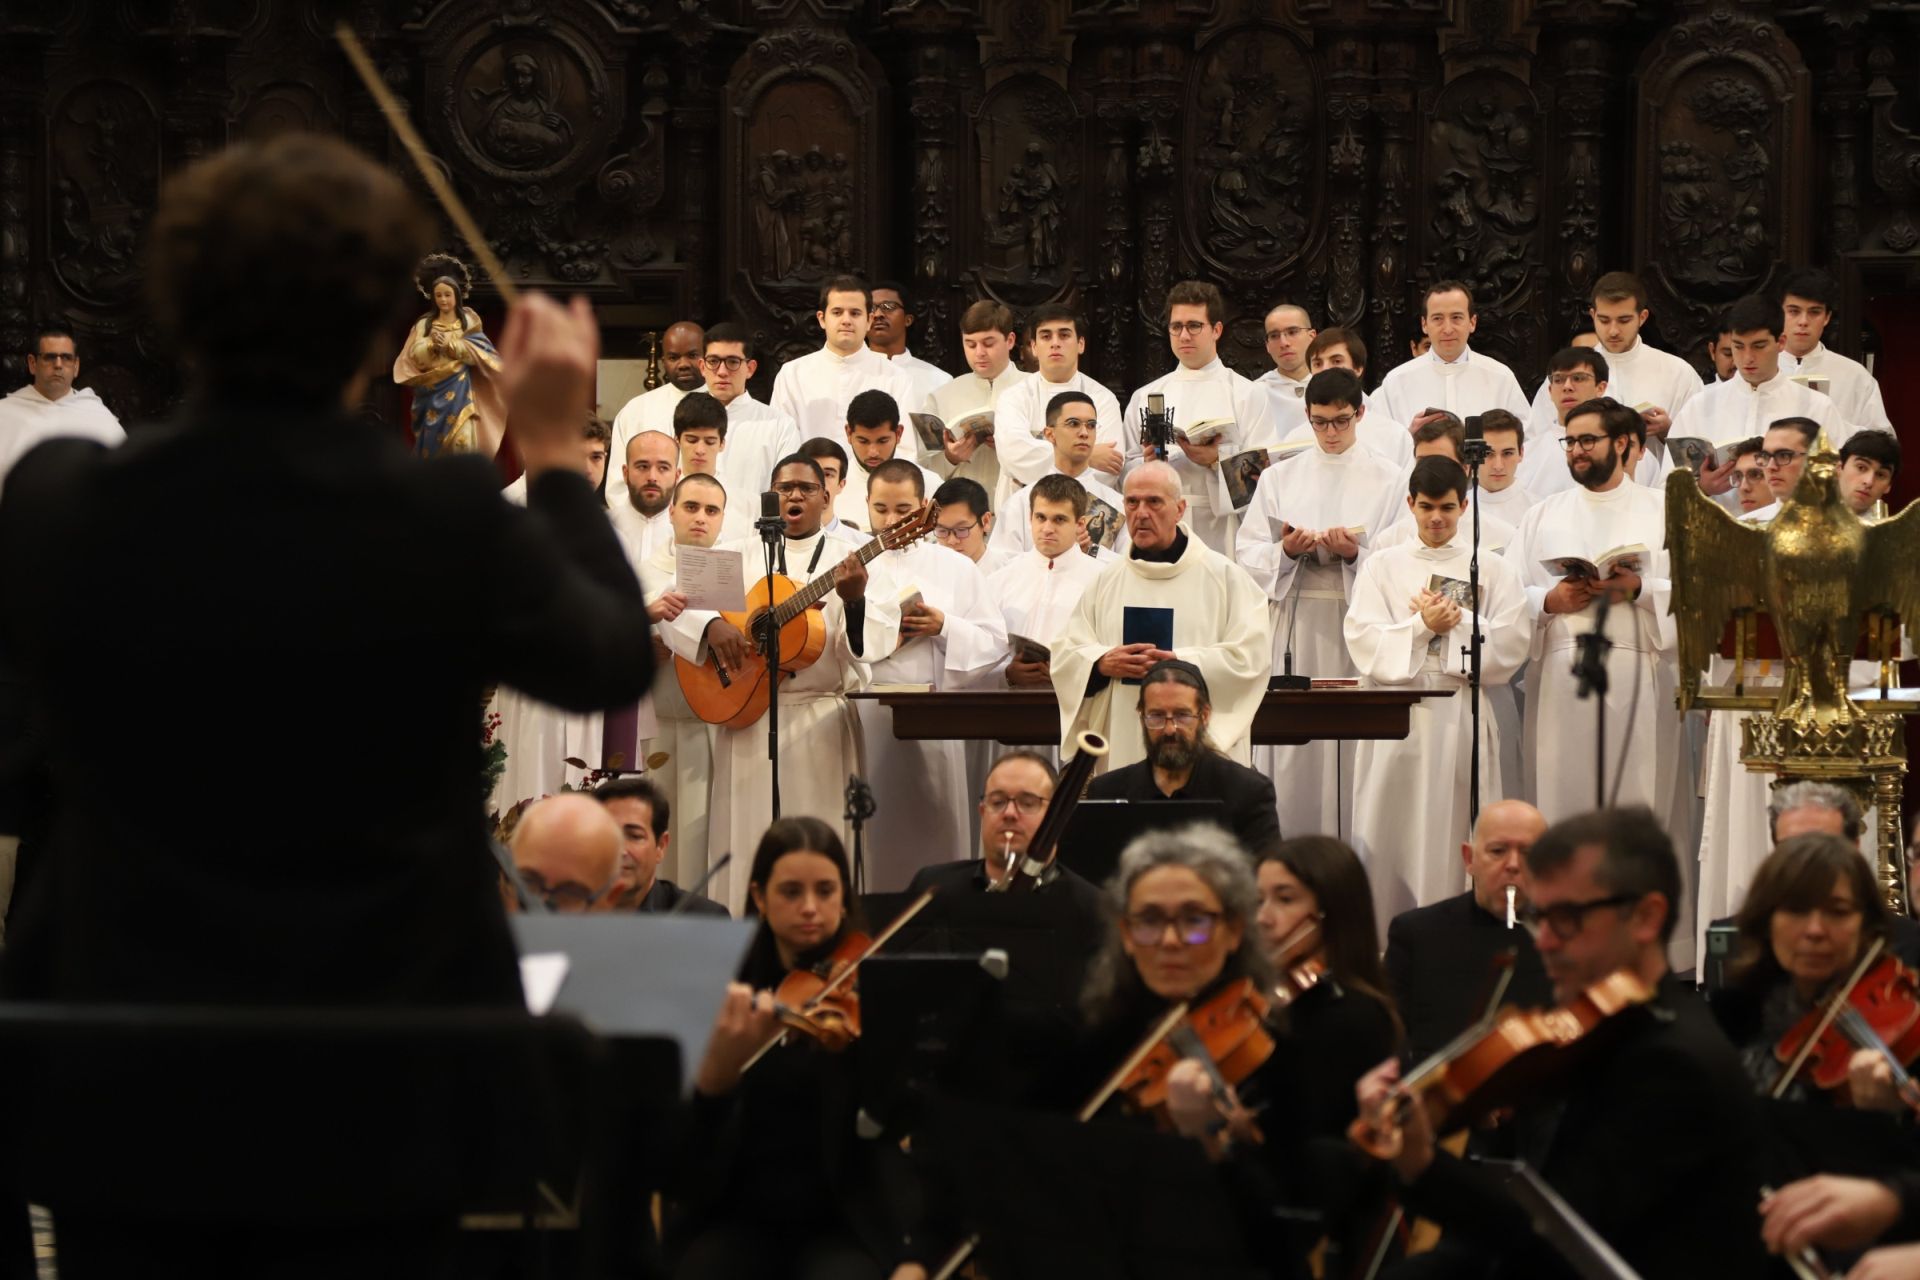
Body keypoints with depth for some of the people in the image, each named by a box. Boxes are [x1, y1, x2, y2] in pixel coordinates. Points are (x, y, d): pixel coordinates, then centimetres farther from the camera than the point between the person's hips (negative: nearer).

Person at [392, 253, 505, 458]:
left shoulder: (469, 321, 6)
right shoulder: (424, 324, 8)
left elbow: (477, 353, -6)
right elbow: (415, 357, 0)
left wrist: (449, 343, -16)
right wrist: (431, 343, -17)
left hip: (458, 390, -2)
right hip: (432, 393, 2)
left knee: (462, 441, -13)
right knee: (434, 440, 0)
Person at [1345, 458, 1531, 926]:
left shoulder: (1493, 570, 10)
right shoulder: (1382, 567, 12)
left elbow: (1511, 647, -1)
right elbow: (1364, 643, 0)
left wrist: (1454, 621, -9)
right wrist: (1423, 626, -12)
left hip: (1463, 721, -1)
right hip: (1395, 718, 1)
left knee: (1457, 842, -4)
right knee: (1390, 838, -3)